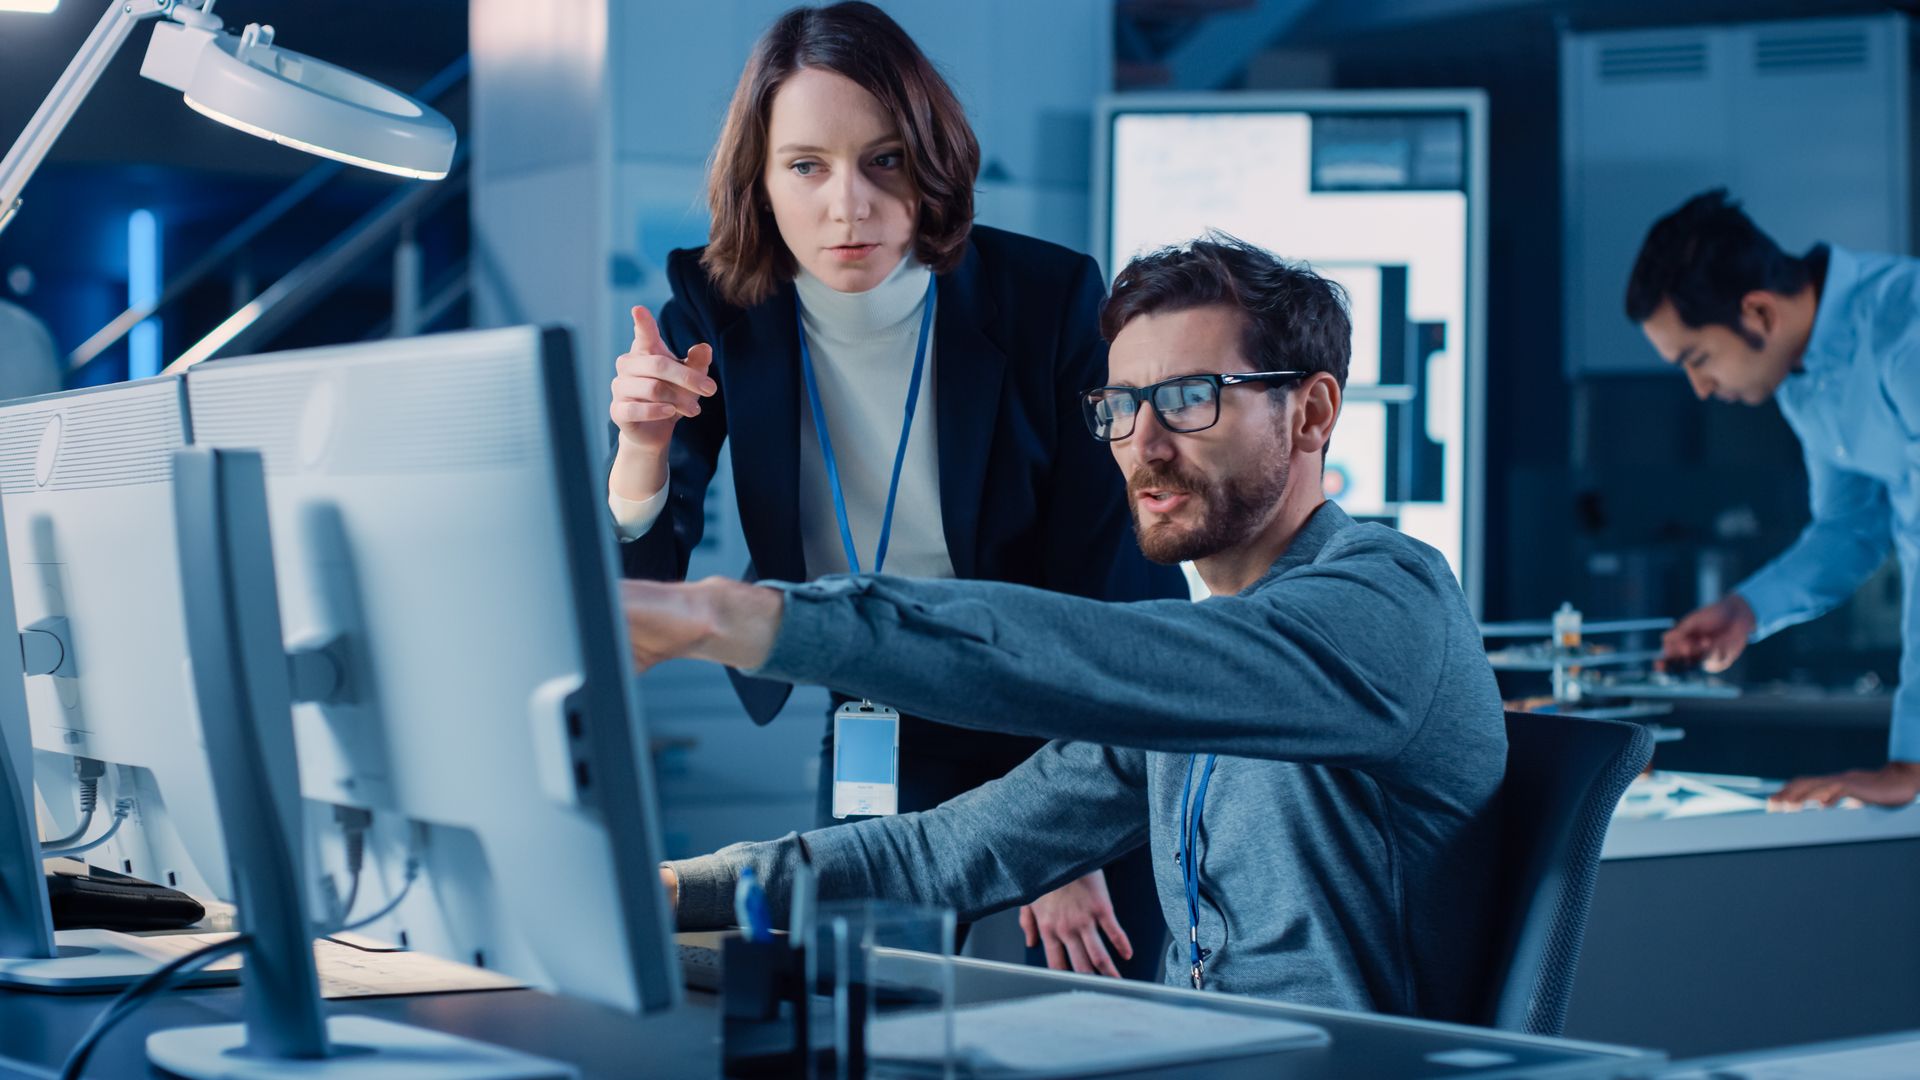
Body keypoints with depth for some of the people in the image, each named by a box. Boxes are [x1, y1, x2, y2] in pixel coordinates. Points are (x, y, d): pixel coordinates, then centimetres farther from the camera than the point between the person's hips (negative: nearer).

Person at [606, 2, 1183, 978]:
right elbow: (641, 585, -11)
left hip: (1088, 749, -2)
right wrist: (644, 441, -32)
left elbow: (1104, 580, -13)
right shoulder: (717, 312, -9)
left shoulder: (1050, 301, -16)